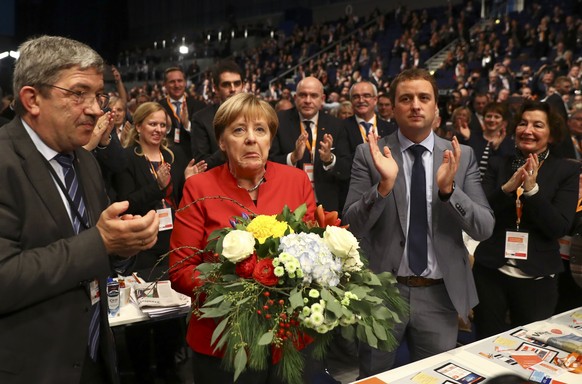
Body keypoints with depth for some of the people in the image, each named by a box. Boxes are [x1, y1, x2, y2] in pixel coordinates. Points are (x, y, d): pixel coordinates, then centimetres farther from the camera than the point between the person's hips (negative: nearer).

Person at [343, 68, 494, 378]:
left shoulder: (462, 156, -1)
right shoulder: (369, 154, -6)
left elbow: (484, 228, -7)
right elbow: (353, 225, -11)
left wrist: (449, 189, -24)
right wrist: (384, 185, -27)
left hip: (440, 293, 1)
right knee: (371, 376, 18)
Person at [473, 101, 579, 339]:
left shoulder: (567, 171, 0)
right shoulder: (497, 165, 4)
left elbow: (560, 228, -10)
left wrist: (532, 189, -20)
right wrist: (507, 188, -21)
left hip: (537, 278, -1)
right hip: (490, 272, 1)